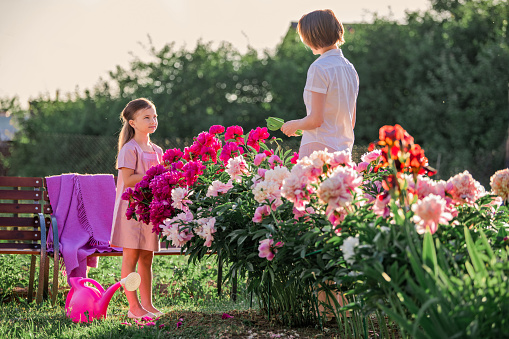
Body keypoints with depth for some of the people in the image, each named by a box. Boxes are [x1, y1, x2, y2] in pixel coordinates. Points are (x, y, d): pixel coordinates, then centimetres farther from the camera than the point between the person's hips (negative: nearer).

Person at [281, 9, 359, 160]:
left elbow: (316, 119, -16)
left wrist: (294, 125, 3)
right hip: (343, 150, 8)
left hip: (319, 147, -8)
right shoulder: (350, 69, 14)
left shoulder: (319, 68, -12)